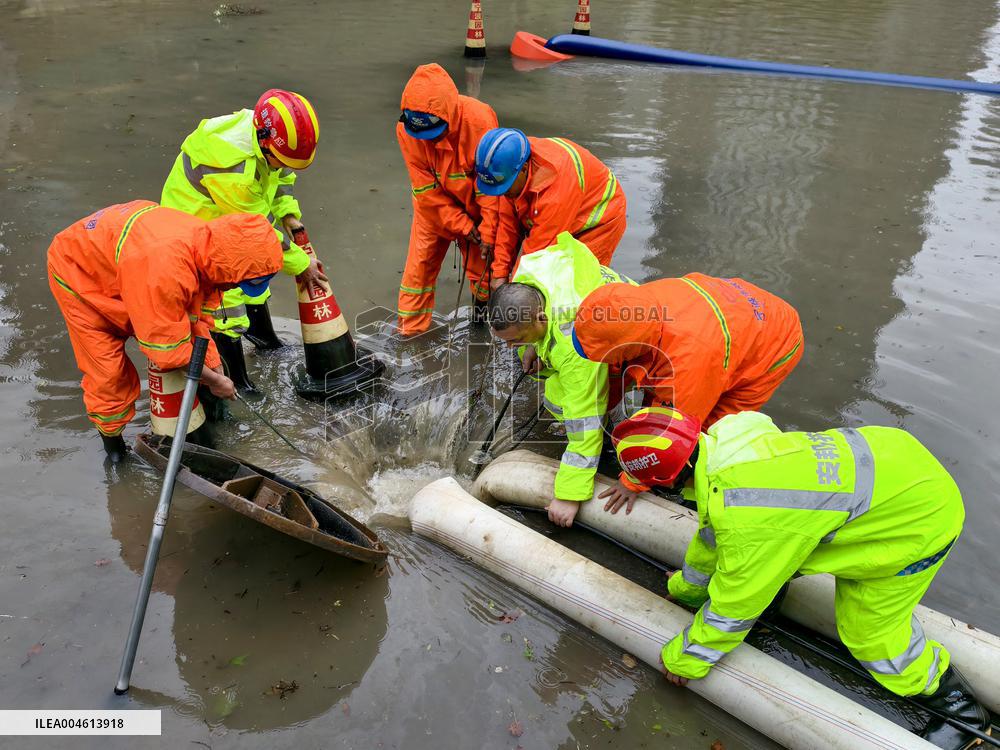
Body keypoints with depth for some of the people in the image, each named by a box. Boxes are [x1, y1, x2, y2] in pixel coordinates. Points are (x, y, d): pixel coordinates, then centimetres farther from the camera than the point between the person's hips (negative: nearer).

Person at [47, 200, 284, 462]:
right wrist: (214, 381, -20)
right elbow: (168, 349, -33)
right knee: (109, 372, -5)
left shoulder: (207, 243, -21)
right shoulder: (166, 269, -46)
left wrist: (215, 367, -12)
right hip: (77, 272, -7)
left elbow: (198, 315, -8)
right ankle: (112, 438, 20)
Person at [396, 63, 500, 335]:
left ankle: (484, 307, 37)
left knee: (481, 264, 6)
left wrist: (488, 233, -20)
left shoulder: (479, 120, -31)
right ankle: (409, 330, 15)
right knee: (419, 264, 2)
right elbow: (426, 190, -19)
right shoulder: (406, 129, -25)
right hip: (433, 207, 2)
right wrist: (462, 226, -21)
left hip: (474, 206, -1)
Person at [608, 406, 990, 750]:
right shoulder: (724, 437, -10)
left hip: (922, 516, -8)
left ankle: (959, 705, 24)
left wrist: (686, 658, -1)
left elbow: (734, 603, -18)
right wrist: (686, 587, 23)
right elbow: (713, 531, 8)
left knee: (868, 631, 3)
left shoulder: (744, 515, -35)